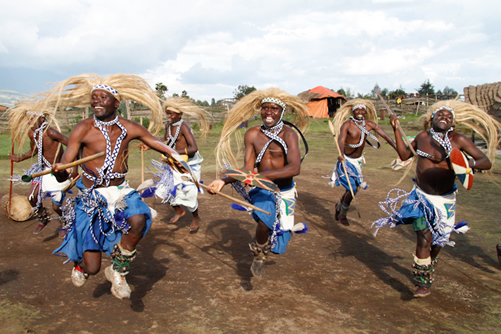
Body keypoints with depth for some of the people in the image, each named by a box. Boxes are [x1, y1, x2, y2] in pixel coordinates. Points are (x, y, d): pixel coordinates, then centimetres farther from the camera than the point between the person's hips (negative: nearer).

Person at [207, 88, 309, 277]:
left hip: (284, 190, 0)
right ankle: (259, 253, 5)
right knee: (265, 221, -25)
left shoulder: (288, 134, -18)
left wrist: (261, 175, -42)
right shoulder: (252, 134, -9)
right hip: (262, 190, 1)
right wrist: (224, 181, -24)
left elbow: (295, 168, -32)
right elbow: (247, 168, -8)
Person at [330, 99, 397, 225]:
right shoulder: (347, 124, -19)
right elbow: (341, 140, -35)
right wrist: (341, 154, -55)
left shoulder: (370, 124, -5)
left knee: (353, 188, 14)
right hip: (346, 161, -5)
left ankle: (339, 205, 43)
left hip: (358, 160, 6)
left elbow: (386, 136, -10)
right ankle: (342, 215, 16)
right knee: (352, 189, -9)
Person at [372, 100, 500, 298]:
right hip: (421, 196, 0)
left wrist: (470, 163, -31)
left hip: (444, 200, 0)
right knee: (424, 239, -10)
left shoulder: (459, 140, -8)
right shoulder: (422, 137, 1)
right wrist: (396, 130, 7)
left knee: (437, 242, 14)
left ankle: (428, 272, 43)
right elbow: (404, 155, 11)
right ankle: (423, 283, 6)